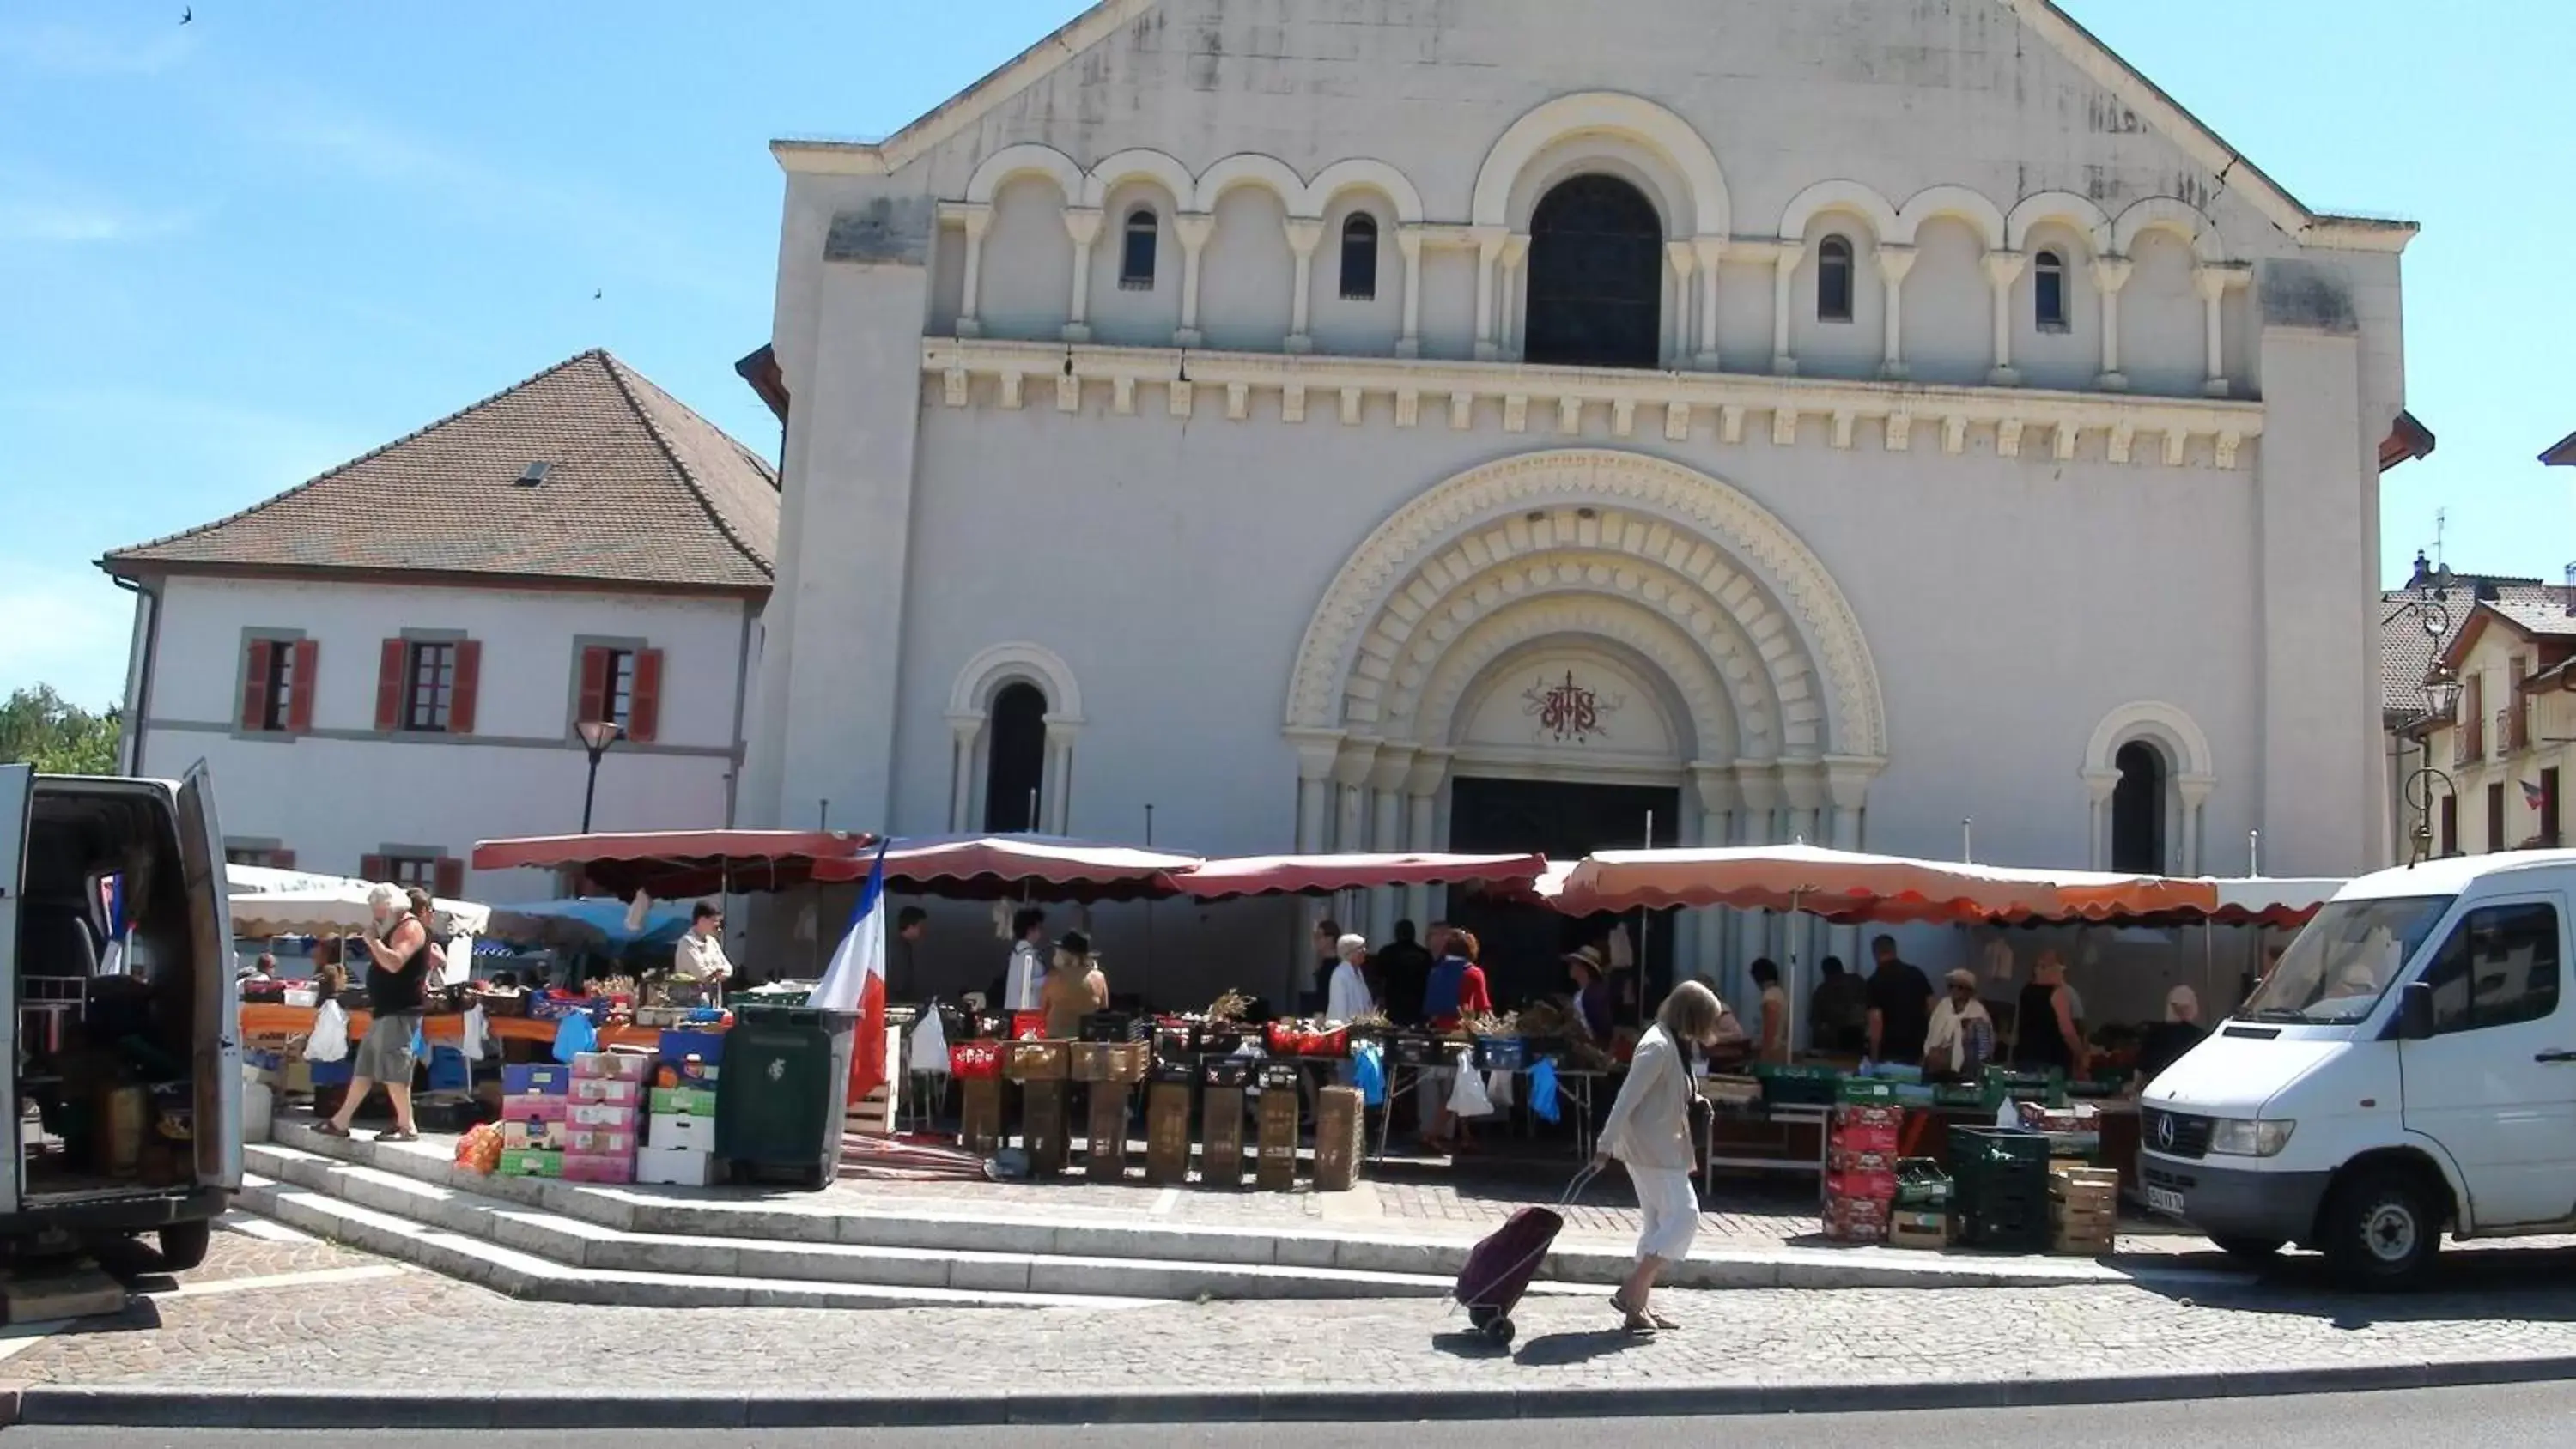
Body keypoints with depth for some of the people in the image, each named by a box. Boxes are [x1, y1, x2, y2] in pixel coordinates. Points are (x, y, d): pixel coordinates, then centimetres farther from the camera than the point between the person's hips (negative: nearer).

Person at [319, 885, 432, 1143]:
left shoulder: (410, 927, -11)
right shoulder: (396, 929, 21)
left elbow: (394, 963, -26)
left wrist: (372, 941, -18)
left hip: (401, 1012, -11)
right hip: (386, 1011, 11)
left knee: (393, 1071, -12)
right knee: (364, 1068, 13)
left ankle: (407, 1127, -8)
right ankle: (340, 1122, 19)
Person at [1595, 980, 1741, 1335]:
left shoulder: (1676, 1043, 13)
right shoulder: (1658, 1046, -18)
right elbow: (1628, 1097, -22)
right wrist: (1606, 1146, -24)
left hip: (1661, 1148, 10)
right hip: (1652, 1148, -10)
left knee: (1660, 1224, 11)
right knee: (1684, 1216, -11)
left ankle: (1640, 1305, 13)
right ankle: (1632, 1292, -12)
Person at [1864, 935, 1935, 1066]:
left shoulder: (1876, 980, -8)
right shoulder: (1916, 973, 6)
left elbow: (1876, 1019, -15)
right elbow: (1930, 1008, 5)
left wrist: (1874, 1056, -12)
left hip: (1890, 1049, -5)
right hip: (1917, 1045, 5)